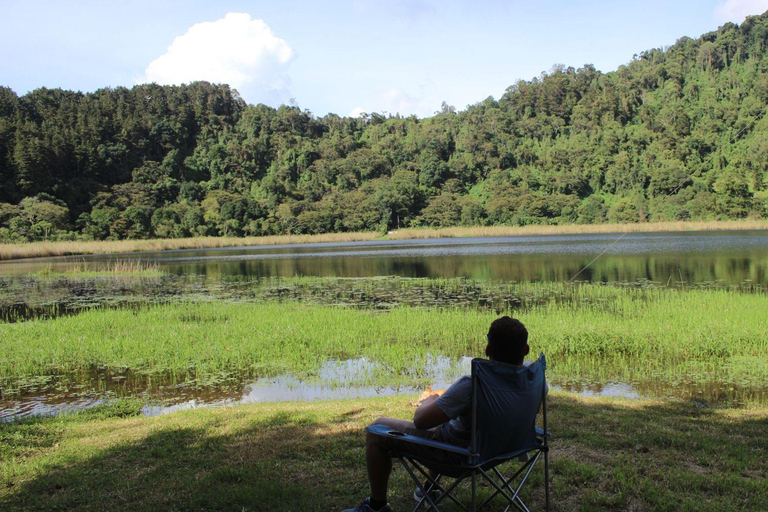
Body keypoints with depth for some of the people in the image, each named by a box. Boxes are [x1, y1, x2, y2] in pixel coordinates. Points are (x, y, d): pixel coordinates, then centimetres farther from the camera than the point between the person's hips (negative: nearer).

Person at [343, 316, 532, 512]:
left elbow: (420, 420, -26)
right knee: (442, 411, 37)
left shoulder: (471, 385, -37)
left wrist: (429, 400, -4)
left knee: (377, 430, 7)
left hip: (459, 453, -7)